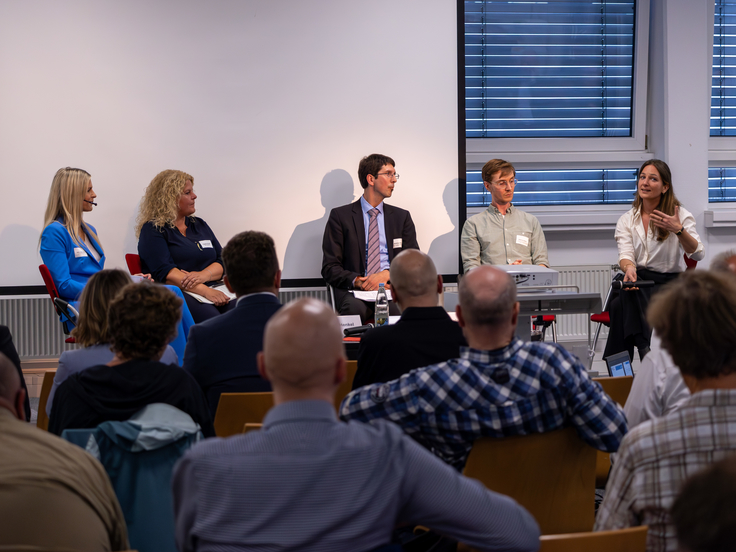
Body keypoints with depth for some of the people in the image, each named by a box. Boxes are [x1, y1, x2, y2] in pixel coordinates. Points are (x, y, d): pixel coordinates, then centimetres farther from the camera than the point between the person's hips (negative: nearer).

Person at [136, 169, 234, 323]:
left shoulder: (199, 225, 24)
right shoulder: (153, 230, 4)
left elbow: (223, 261, 15)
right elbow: (164, 272, -11)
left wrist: (203, 275, -9)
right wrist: (205, 291, -22)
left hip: (212, 289, 6)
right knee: (210, 317, -37)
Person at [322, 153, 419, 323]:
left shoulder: (401, 217, 19)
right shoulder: (340, 216, 9)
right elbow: (330, 268, 3)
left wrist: (387, 273, -10)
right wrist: (357, 281, -18)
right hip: (354, 291, -2)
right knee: (356, 307, -39)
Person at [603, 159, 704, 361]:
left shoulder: (680, 214, 2)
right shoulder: (627, 220, 11)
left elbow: (698, 255, -9)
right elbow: (625, 253, -4)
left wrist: (678, 230, -27)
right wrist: (629, 267, -29)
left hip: (670, 282, -3)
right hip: (639, 279, 3)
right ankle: (645, 350, -31)